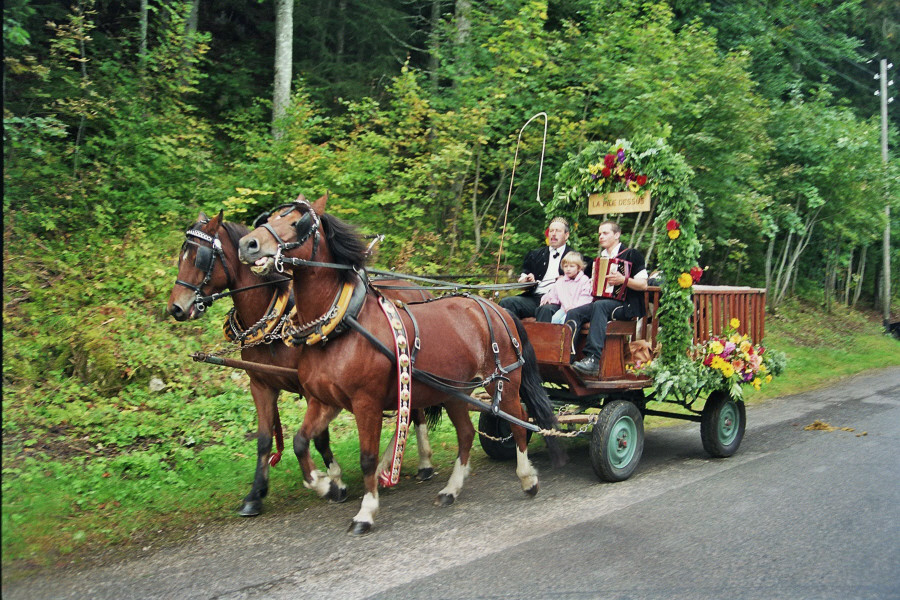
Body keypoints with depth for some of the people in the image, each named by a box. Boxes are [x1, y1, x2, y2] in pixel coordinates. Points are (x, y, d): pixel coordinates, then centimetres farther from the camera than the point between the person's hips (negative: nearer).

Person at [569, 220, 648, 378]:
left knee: (599, 306, -37)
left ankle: (593, 359, -46)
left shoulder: (631, 254, 4)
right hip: (602, 301, 6)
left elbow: (643, 285, -5)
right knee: (573, 313, -19)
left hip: (627, 305, -6)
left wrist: (624, 280, -21)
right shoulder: (600, 258, 24)